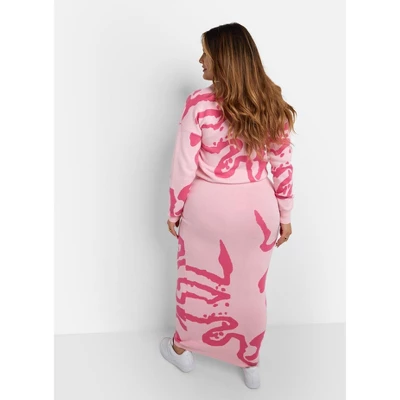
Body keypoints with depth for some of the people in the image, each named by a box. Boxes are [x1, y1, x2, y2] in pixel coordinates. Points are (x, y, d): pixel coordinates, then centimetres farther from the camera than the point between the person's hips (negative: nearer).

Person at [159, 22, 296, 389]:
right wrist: (284, 216, 9)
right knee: (250, 288, 19)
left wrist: (174, 212, 1)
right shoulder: (272, 103, -4)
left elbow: (184, 168, -13)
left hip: (208, 208, -3)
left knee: (196, 281, 19)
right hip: (256, 210, 3)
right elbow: (284, 167, -1)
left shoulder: (200, 103, -16)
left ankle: (182, 349, 43)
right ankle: (251, 364, 38)